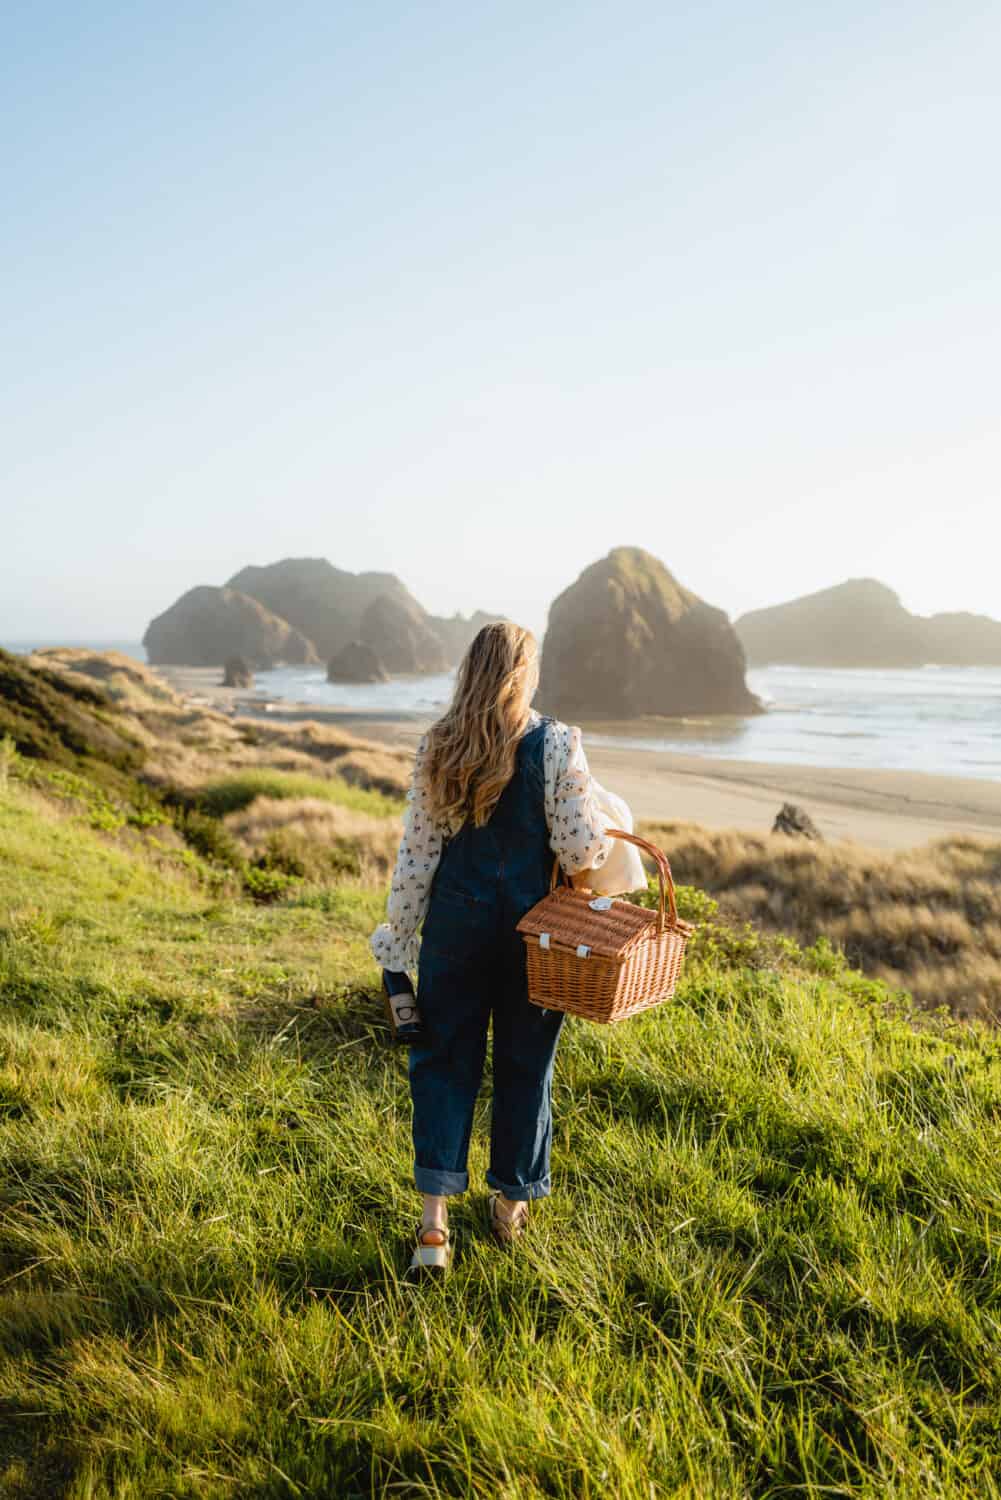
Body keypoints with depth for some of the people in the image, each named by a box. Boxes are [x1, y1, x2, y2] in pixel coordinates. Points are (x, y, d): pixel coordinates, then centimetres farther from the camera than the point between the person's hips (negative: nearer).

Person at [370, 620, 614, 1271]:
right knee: (525, 1064, 14)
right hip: (533, 926, -1)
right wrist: (606, 831, 8)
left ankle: (435, 1218, 7)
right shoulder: (559, 744, -12)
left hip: (457, 922, 1)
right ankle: (512, 1204, 30)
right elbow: (580, 852, -14)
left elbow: (417, 850, -2)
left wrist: (398, 936, 7)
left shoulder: (439, 747, -5)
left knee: (444, 1060, 11)